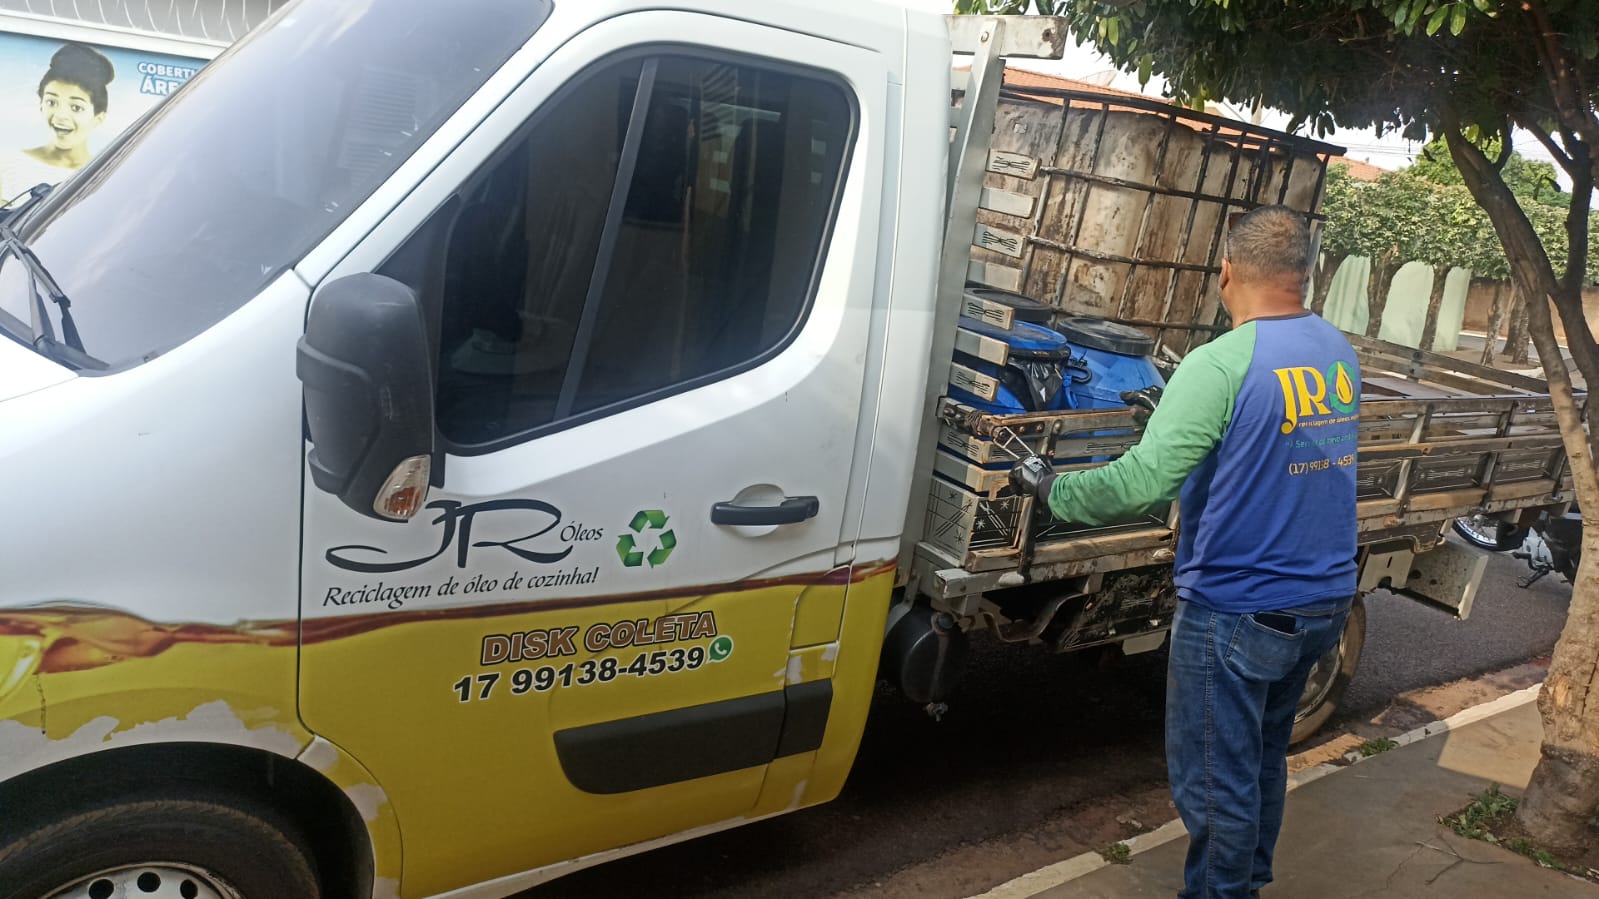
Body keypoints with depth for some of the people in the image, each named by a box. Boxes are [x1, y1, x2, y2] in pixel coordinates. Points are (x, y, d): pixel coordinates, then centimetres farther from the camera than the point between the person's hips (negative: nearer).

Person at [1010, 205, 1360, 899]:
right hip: (1324, 605, 8)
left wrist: (1051, 489, -13)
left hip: (1236, 613, -8)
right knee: (1265, 757, 25)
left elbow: (1141, 482, -29)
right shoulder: (1338, 353, 3)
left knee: (1213, 779, 8)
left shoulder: (1220, 365, -22)